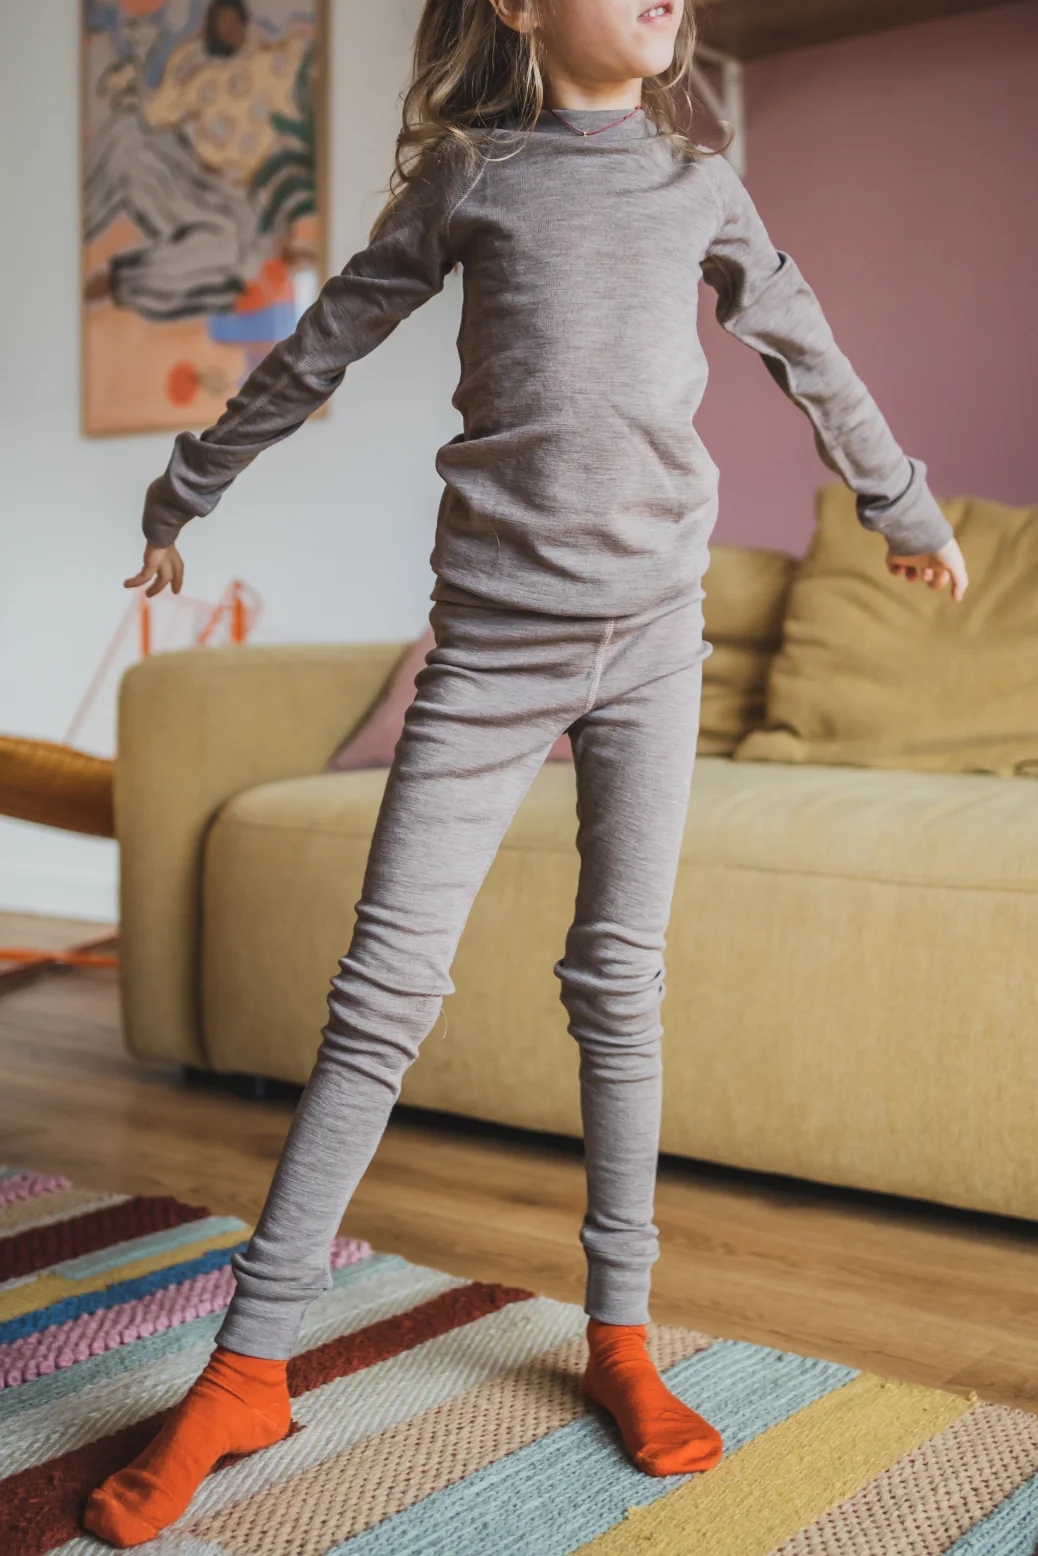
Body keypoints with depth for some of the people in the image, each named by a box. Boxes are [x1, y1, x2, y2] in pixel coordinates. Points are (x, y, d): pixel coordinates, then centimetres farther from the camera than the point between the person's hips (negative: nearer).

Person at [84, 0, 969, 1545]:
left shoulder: (700, 184, 12)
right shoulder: (467, 170, 5)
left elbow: (804, 350, 24)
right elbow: (322, 347, 13)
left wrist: (904, 503, 34)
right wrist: (186, 492, 21)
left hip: (653, 632, 2)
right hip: (492, 643, -2)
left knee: (621, 981, 5)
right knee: (387, 982, -5)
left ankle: (620, 1333, 19)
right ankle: (249, 1366, 5)